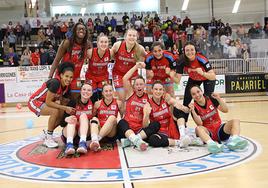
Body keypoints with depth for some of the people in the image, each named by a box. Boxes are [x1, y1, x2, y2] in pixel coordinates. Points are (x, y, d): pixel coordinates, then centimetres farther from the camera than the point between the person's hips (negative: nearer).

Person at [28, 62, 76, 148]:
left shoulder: (67, 87, -4)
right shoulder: (55, 83, -29)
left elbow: (62, 103, 4)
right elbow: (48, 102, -29)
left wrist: (69, 110, -15)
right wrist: (65, 108, -28)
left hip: (44, 103, 8)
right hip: (34, 102, -8)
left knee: (62, 113, -3)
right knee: (55, 111, -27)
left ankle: (47, 135, 16)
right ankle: (48, 138, -11)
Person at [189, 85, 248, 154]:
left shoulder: (211, 99, -1)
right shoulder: (194, 107, -6)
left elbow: (225, 110, -6)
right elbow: (200, 124, -17)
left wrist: (218, 99, -19)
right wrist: (193, 111, -29)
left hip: (219, 129, 3)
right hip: (208, 132, -3)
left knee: (235, 121, -19)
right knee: (198, 128, -33)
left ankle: (234, 141, -48)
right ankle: (211, 144, -63)